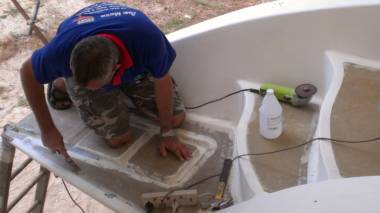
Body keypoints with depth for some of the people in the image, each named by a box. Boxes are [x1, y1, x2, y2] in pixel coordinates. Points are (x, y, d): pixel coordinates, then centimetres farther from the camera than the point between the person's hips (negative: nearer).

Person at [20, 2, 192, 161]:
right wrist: (47, 130, -16)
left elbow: (163, 81, -25)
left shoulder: (148, 38, -43)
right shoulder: (62, 50, -41)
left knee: (176, 118, -4)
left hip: (134, 66, 2)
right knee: (118, 138, -11)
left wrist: (168, 132, -14)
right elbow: (27, 72, -20)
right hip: (79, 71, -1)